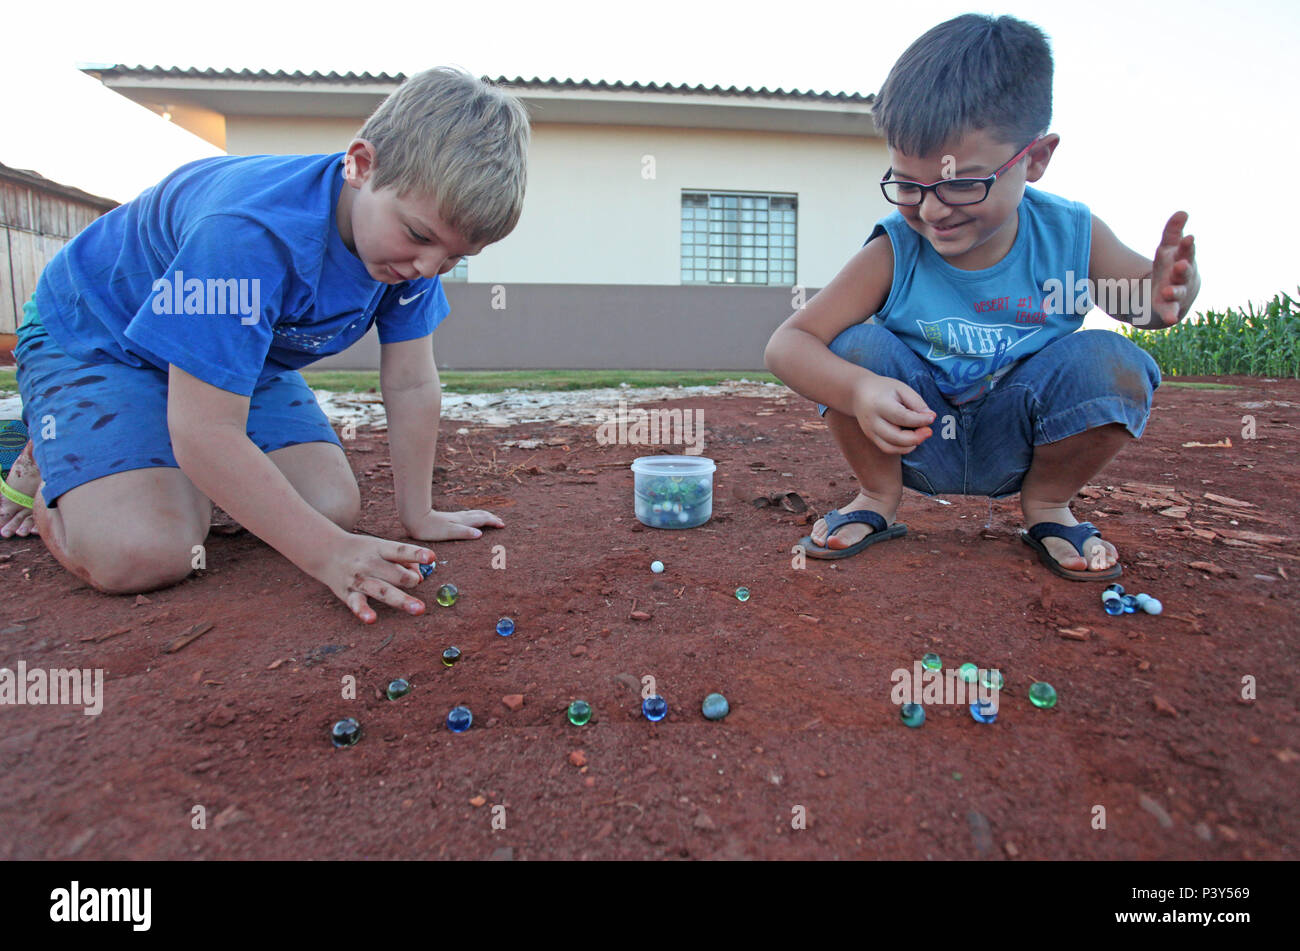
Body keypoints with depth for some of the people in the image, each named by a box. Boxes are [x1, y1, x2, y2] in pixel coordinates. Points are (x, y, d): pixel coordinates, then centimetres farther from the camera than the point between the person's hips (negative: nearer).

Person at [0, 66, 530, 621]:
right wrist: (328, 554, -38)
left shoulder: (415, 245, -20)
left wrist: (418, 516, -10)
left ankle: (182, 474, 14)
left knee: (334, 506, -11)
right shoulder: (253, 234, -40)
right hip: (92, 336, -6)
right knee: (142, 556, -26)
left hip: (244, 348, 6)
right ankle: (47, 470, 8)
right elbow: (206, 431, -38)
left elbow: (410, 385, -13)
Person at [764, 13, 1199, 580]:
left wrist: (1164, 296, -21)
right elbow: (786, 343, -27)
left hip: (1017, 447, 1)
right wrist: (858, 392, -46)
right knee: (856, 347, -26)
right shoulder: (893, 253, -21)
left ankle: (1047, 504, 4)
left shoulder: (1070, 237, -14)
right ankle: (878, 498, 0)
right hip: (914, 444, -1)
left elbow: (1139, 294, 5)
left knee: (1111, 365, -25)